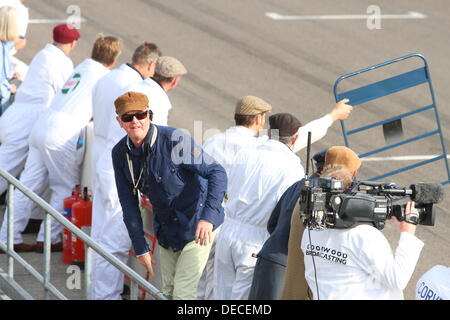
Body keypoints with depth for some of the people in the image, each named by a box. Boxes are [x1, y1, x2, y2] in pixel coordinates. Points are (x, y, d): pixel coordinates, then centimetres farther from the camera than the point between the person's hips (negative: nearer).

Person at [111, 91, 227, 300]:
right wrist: (140, 248, 2)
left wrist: (208, 217, -38)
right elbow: (128, 203, 3)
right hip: (166, 231, 6)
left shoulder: (175, 140, -24)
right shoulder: (120, 153, -6)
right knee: (168, 291, 14)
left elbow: (217, 173, -25)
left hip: (197, 227, -6)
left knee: (183, 293, -10)